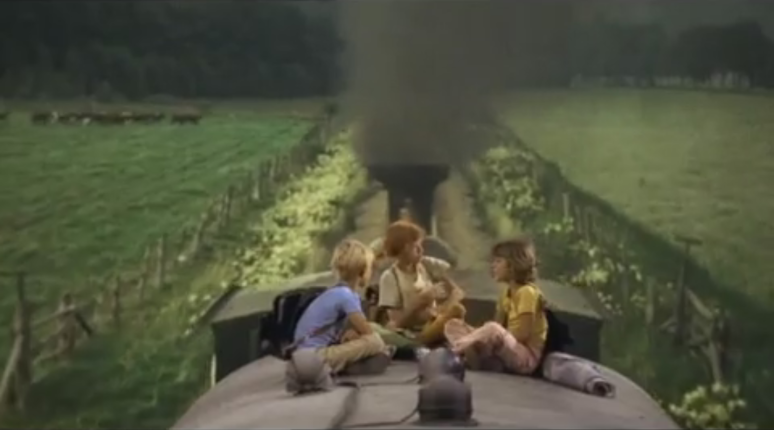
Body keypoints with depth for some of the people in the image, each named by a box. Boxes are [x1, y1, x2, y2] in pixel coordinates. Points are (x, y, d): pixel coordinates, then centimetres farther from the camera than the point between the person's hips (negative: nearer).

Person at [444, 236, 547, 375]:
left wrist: (485, 332, -14)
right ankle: (471, 353, -29)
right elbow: (499, 324, 9)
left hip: (526, 358, -10)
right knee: (453, 325, -3)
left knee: (493, 329, -42)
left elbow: (522, 335, -18)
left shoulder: (527, 292, -13)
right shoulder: (507, 293, 14)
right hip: (504, 352, 10)